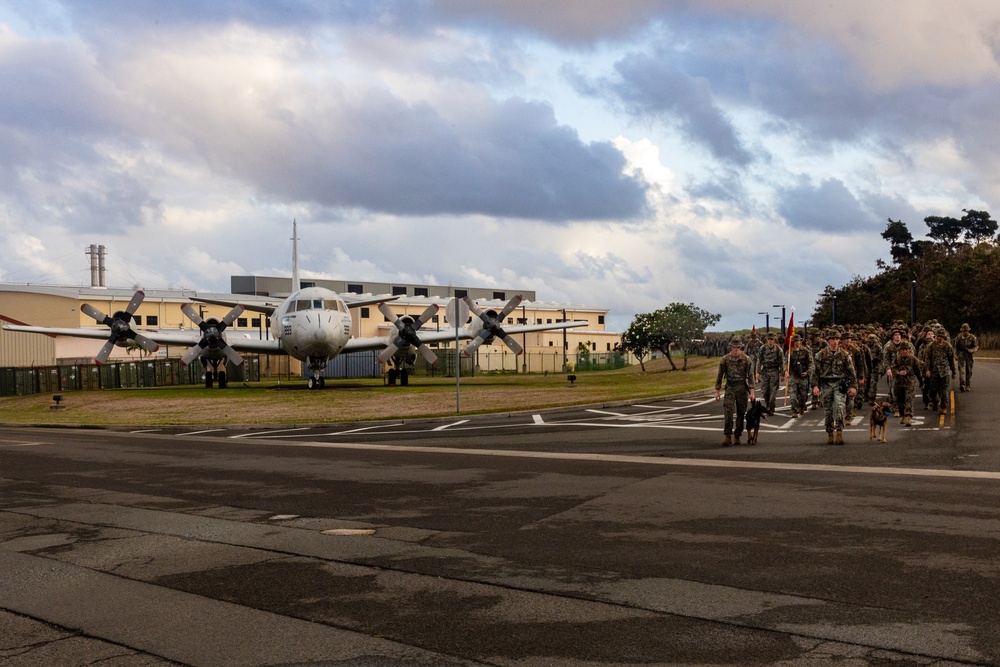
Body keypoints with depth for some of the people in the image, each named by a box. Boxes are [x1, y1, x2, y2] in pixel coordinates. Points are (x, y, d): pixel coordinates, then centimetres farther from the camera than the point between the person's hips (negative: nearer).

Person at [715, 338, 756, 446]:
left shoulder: (746, 359, -3)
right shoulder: (725, 359, 0)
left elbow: (750, 376, -3)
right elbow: (720, 375, 6)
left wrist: (752, 392, -8)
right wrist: (717, 391, 5)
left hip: (742, 388, 0)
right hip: (730, 387, 0)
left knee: (741, 413, 5)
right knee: (728, 411, -13)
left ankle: (737, 437, 15)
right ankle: (728, 437, -13)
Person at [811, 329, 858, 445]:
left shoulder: (844, 355, 4)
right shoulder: (821, 355, 3)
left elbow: (851, 372, 8)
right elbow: (815, 371, 2)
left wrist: (853, 386, 1)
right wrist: (815, 385, -7)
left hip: (840, 384, -1)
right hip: (826, 385, 1)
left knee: (839, 406, -20)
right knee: (828, 411, 4)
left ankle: (839, 432, -19)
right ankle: (830, 434, 14)